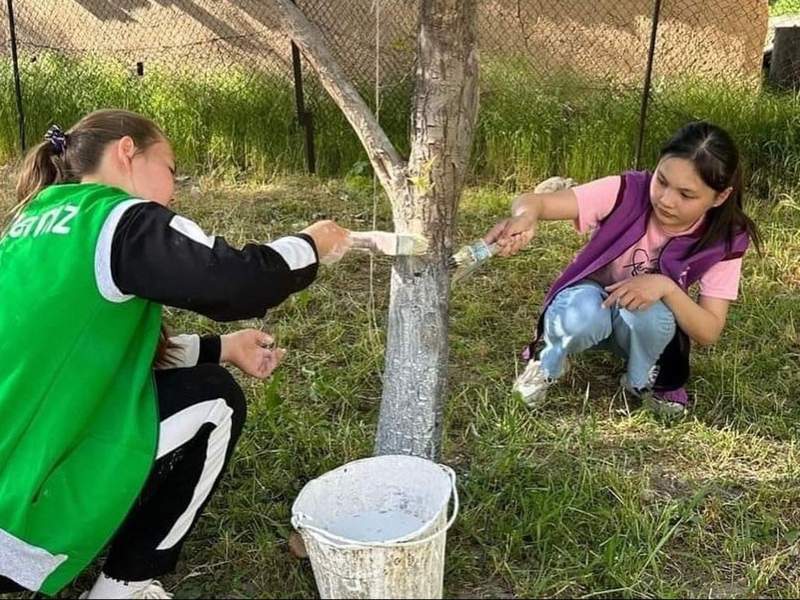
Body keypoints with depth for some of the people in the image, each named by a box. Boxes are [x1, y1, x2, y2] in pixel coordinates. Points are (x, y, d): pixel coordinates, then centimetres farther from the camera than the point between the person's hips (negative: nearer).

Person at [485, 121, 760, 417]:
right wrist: (524, 217, -61)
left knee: (651, 312, -36)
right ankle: (548, 364, -3)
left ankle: (642, 380, -2)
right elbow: (534, 201, -36)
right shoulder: (628, 192, -27)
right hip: (592, 301, -1)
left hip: (648, 324, 2)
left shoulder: (725, 242, -20)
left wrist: (667, 287, -39)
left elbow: (709, 333, -21)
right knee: (581, 315, -38)